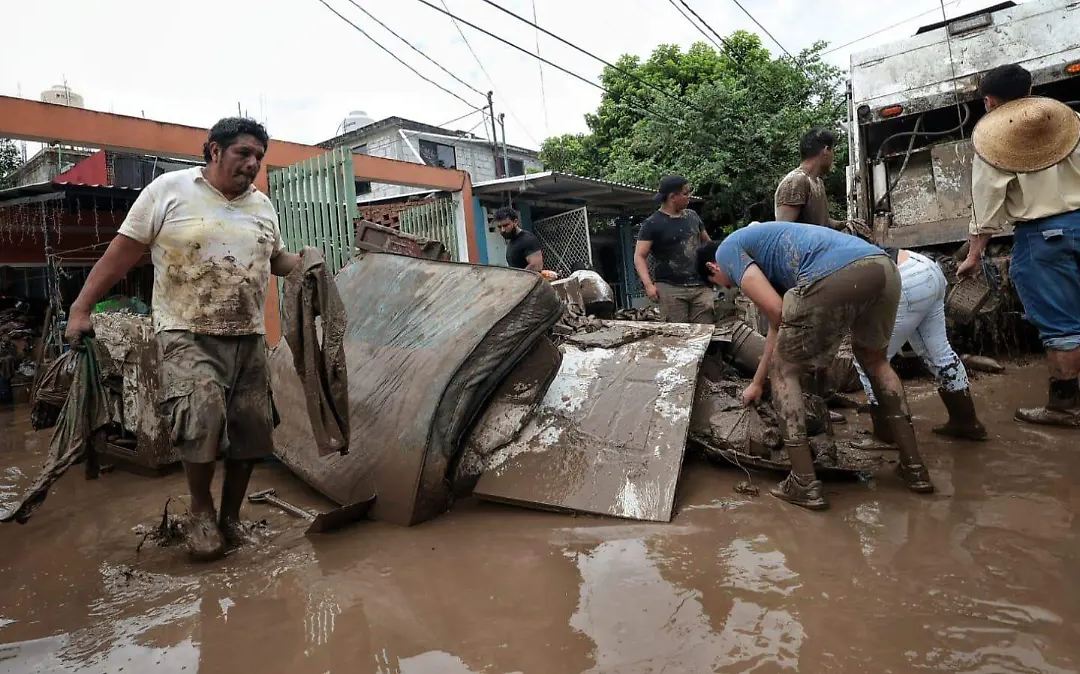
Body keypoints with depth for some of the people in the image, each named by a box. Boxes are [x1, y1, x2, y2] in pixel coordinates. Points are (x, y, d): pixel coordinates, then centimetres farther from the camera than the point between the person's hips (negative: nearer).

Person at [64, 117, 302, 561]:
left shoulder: (262, 206, 12)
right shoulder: (169, 189, -2)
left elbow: (276, 260, 25)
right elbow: (123, 251, -2)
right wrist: (81, 308, -5)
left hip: (249, 339, 5)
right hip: (187, 335, -5)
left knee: (250, 435, 4)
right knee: (202, 419, -23)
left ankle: (230, 517, 24)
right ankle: (201, 512, 2)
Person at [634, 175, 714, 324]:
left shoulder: (692, 216, 15)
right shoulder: (652, 223, -2)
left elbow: (707, 242, 29)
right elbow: (639, 256, -6)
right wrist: (649, 285, -18)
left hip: (701, 287, 5)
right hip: (671, 289, -5)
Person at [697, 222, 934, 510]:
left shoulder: (728, 250, 16)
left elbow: (776, 312, 3)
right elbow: (779, 325, 44)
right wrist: (757, 382, 52)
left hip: (833, 277, -8)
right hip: (883, 267, 9)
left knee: (784, 370, 13)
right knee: (874, 360, 33)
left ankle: (805, 484, 13)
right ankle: (914, 468, 36)